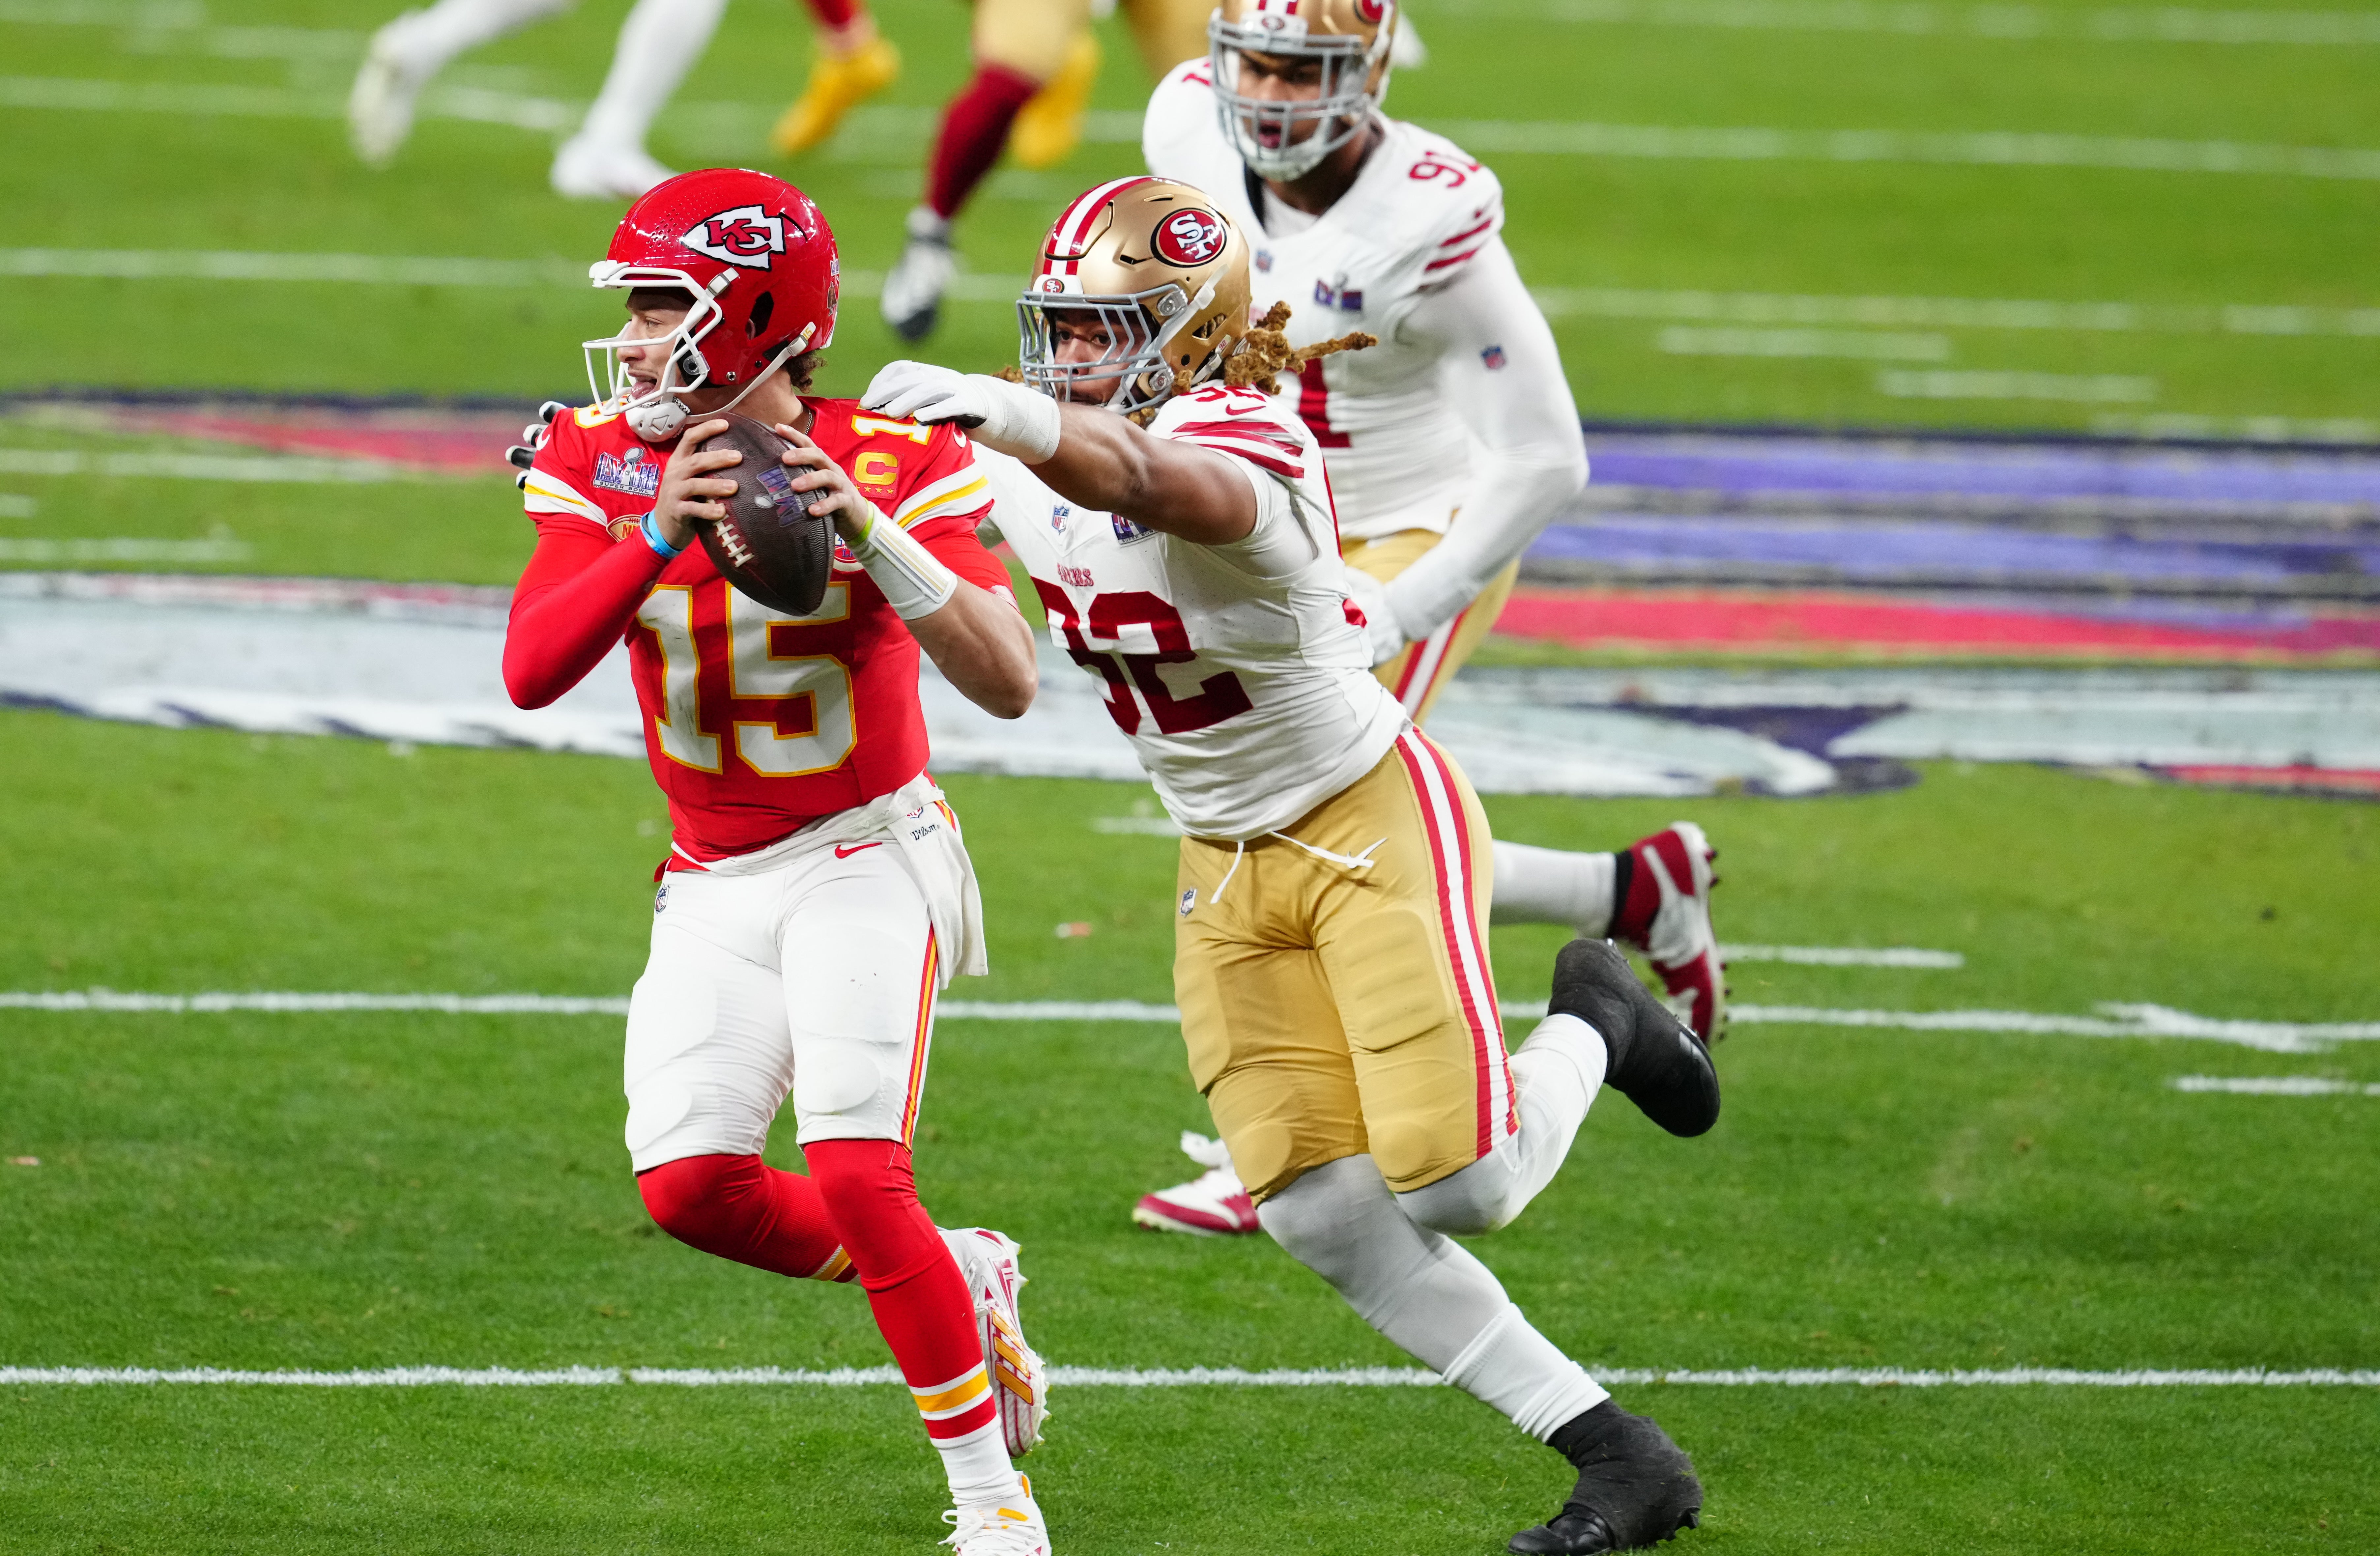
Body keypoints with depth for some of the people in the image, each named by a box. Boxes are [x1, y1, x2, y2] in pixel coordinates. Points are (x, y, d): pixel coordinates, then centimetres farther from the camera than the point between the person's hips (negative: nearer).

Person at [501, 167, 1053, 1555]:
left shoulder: (893, 466, -14)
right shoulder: (603, 463, -4)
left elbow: (1008, 683, -23)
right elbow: (532, 672, -17)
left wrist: (872, 535, -33)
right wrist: (658, 536, -30)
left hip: (866, 855, -5)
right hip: (716, 885, 5)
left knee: (858, 1177, -19)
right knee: (692, 1182, -9)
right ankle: (961, 1282, 15)